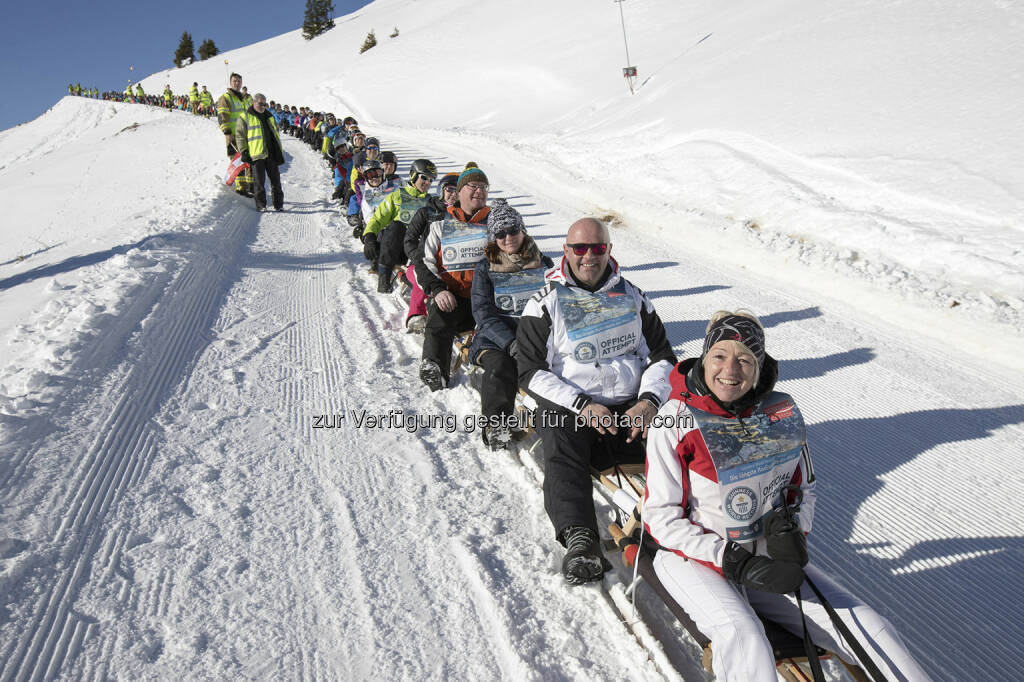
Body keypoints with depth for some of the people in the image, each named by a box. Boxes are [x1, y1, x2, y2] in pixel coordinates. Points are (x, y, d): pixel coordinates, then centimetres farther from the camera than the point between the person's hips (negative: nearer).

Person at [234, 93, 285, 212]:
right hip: (256, 154, -5)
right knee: (259, 181, -5)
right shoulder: (245, 117, 4)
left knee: (275, 179, 6)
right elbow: (239, 135, 1)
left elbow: (276, 133, 28)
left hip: (271, 153, 5)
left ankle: (279, 203, 13)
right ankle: (261, 205, 1)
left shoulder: (269, 116, 21)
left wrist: (280, 150, 22)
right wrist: (244, 151, -8)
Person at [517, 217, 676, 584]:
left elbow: (662, 355, 16)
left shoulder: (632, 297, 15)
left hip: (632, 406, 3)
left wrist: (649, 400, -6)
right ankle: (578, 537, -46)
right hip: (567, 407, -3)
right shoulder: (544, 304, 6)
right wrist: (582, 405, -14)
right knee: (562, 460, -32)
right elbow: (531, 371, -1)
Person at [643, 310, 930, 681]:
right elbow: (661, 519, -13)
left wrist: (793, 530, -8)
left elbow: (803, 487, 13)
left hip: (765, 554, 5)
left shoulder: (782, 412, -1)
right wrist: (736, 564, -20)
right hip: (693, 556, -4)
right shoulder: (676, 420, -15)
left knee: (865, 625, -4)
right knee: (744, 640, -32)